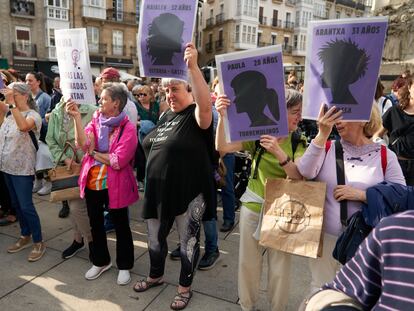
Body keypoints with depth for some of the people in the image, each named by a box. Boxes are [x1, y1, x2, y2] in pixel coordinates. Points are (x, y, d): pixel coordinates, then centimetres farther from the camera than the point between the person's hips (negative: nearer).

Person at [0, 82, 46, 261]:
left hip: (23, 168, -7)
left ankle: (38, 243, 9)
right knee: (16, 204, 16)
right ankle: (25, 237, 31)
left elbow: (24, 126, -35)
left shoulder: (33, 115, -12)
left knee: (26, 206, -5)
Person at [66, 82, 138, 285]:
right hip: (92, 183, 6)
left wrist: (95, 154, -10)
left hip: (115, 185, -5)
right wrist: (76, 117, -22)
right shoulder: (95, 120, 3)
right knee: (95, 223, 19)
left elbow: (119, 161, -22)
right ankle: (100, 261, 40)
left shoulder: (128, 128, -13)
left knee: (121, 225, 10)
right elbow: (83, 144, -15)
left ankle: (124, 266, 29)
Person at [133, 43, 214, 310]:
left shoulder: (197, 115, -11)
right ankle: (156, 276, 47)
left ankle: (185, 287, 32)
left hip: (188, 192, -7)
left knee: (188, 241, 11)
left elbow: (206, 103, -37)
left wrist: (193, 66, -44)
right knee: (155, 238, 21)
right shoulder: (166, 116, 11)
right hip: (159, 190, 8)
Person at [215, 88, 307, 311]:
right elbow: (222, 147, -15)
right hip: (253, 208, 1)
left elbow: (299, 177, -17)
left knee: (280, 267, 8)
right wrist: (222, 117, -28)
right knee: (248, 261, 13)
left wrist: (279, 153, -31)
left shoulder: (298, 143, -3)